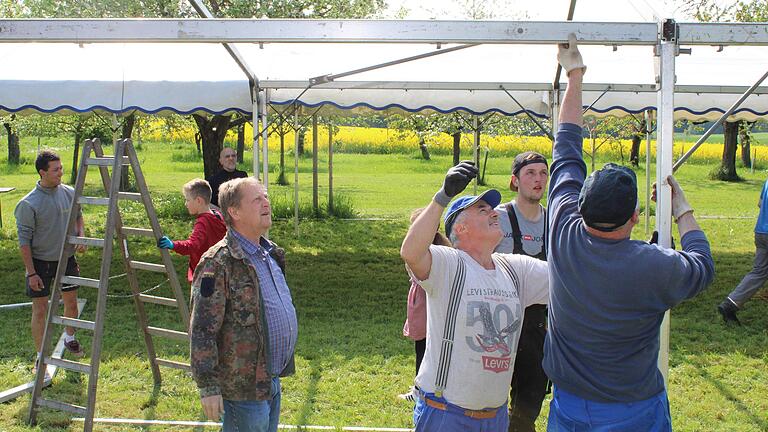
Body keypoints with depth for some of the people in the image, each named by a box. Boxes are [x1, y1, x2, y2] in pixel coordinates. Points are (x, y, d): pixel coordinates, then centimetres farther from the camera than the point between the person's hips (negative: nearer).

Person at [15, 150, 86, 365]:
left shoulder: (70, 193, -4)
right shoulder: (29, 204, -19)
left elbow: (78, 217, 15)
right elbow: (24, 241, -14)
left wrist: (81, 236, -4)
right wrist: (31, 272, -16)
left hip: (67, 259, 5)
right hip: (41, 262, -5)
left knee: (71, 302, 17)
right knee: (40, 310, 2)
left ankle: (69, 338, 43)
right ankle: (41, 358, 14)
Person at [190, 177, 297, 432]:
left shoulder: (270, 253, 10)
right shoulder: (218, 263, -19)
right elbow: (202, 331, -20)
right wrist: (208, 387, -20)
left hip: (272, 381, 9)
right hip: (244, 389, -9)